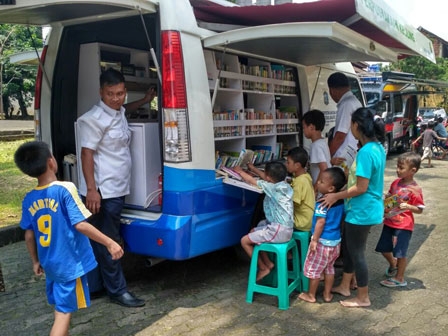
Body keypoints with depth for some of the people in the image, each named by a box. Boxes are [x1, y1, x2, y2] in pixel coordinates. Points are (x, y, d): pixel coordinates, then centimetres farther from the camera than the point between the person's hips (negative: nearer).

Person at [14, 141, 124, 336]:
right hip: (70, 263, -6)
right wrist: (109, 243, -18)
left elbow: (29, 235, 7)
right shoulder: (65, 189, -19)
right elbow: (80, 225, -23)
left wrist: (36, 261, 21)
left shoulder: (29, 200, 0)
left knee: (61, 308, 24)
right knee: (64, 312, 2)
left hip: (50, 263, 6)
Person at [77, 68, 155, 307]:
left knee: (99, 241, 16)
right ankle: (117, 290, 12)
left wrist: (144, 101, 35)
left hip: (117, 189, 9)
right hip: (102, 191, -9)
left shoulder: (118, 113, 12)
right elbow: (86, 154, -18)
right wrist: (91, 189, -22)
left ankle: (94, 287, 27)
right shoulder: (94, 119, -15)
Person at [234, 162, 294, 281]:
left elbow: (251, 180, -6)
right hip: (283, 228, 10)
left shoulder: (274, 188, -18)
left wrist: (240, 171, 11)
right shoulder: (283, 185, 4)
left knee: (244, 241, -2)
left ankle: (263, 268, 10)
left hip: (278, 231, -10)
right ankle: (268, 262, 23)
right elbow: (268, 178, 25)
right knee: (253, 232, 25)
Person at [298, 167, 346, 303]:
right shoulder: (340, 201, 2)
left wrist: (314, 240, -18)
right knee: (329, 268, 21)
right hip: (336, 241, 8)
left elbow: (321, 222, -24)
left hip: (323, 241, -8)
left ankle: (311, 295, 19)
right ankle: (327, 294, 29)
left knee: (313, 269, 8)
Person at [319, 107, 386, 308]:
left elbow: (361, 188, -24)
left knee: (356, 253, 6)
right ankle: (344, 286, 36)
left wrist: (336, 196, -13)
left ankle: (363, 298, 21)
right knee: (349, 248, 21)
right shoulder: (378, 147, 5)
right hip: (366, 208, 10)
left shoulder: (365, 152, -25)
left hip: (362, 211, -10)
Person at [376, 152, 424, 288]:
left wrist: (407, 206, -26)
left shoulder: (415, 189, -16)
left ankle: (399, 278, 21)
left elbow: (420, 209, -10)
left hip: (403, 226, -6)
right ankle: (393, 264, 44)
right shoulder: (395, 183, 2)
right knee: (384, 249, 15)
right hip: (389, 222, 6)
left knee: (400, 253, 2)